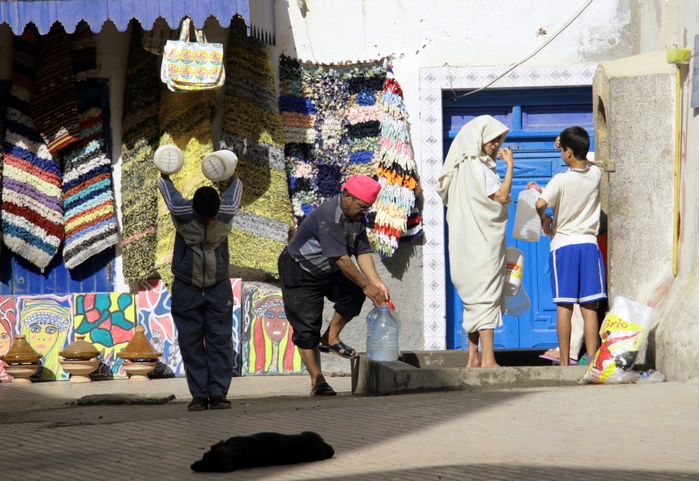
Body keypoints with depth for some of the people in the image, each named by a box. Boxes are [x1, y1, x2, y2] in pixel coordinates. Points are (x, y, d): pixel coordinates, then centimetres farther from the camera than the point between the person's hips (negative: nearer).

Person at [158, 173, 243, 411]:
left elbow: (234, 187, 6)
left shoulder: (228, 212, -18)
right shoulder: (180, 212, -22)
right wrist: (164, 176, 21)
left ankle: (218, 393, -1)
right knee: (191, 340, -1)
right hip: (187, 287, -1)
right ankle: (199, 395, 2)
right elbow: (167, 187, 1)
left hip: (218, 286, 1)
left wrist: (233, 176, 27)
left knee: (220, 338, -3)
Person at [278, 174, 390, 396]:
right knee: (307, 327, -9)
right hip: (299, 272, -8)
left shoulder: (358, 217, -3)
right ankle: (316, 380, -3)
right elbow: (341, 258, -32)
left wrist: (377, 283, -21)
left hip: (328, 272, 8)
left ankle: (331, 339, 1)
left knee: (354, 294, -16)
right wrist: (366, 285, -29)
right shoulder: (328, 215, -30)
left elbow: (363, 251, -7)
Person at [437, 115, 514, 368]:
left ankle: (473, 358, 12)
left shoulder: (463, 165, 15)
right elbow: (501, 196, -18)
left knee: (475, 299, 11)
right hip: (483, 242, -10)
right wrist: (510, 166, -11)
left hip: (468, 243, 10)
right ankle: (488, 359, -13)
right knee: (486, 297, -10)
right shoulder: (477, 166, -14)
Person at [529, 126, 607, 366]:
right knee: (589, 307, 3)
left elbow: (541, 204, -26)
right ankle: (591, 359, -2)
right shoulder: (596, 174, 1)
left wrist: (545, 219, -6)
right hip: (589, 243, 3)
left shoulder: (560, 180, -12)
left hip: (563, 245, -3)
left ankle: (565, 361, 2)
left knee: (564, 307, 1)